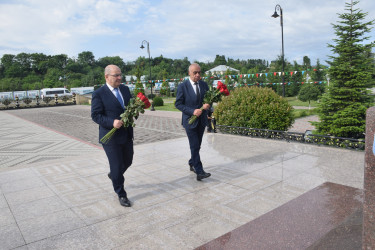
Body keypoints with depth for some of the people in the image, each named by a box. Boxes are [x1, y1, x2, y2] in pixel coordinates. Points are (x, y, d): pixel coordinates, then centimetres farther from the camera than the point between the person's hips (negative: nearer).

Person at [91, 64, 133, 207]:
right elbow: (95, 115, -13)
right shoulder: (99, 94, -11)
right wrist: (112, 122, -27)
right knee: (117, 166, 3)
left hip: (127, 135, 7)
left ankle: (113, 175, 51)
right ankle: (121, 195, 22)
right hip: (111, 136, -6)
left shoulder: (125, 89, 7)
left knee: (128, 161, 20)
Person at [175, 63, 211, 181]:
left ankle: (192, 164, 35)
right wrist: (192, 111, -20)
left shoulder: (204, 85, 5)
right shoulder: (183, 86, -8)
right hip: (190, 120, -5)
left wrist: (207, 105, -12)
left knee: (197, 145, 16)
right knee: (194, 146, -8)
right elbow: (178, 104, -9)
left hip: (201, 120, 5)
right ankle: (199, 172, -7)